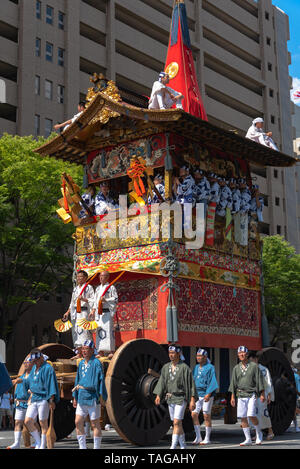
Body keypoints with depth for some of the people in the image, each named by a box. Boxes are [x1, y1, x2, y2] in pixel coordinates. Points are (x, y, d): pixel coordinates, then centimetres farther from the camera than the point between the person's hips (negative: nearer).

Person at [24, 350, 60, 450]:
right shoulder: (34, 368, 15)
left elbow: (51, 384, -13)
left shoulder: (47, 368, -8)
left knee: (43, 423, -3)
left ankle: (43, 446, 5)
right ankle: (38, 442, 14)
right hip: (34, 399, 7)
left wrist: (51, 400, -18)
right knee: (28, 421, 0)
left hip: (43, 399, -7)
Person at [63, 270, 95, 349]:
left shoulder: (89, 288, 0)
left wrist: (84, 299, -20)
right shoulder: (75, 289, 19)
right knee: (75, 332, 3)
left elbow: (93, 300, -7)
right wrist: (68, 312, 15)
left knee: (84, 332, -13)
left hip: (84, 312, -7)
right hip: (75, 313, 7)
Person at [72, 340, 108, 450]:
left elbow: (100, 380, -12)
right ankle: (82, 447, 14)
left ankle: (96, 448, 9)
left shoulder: (96, 363, -8)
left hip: (92, 398, -7)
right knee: (78, 422, 4)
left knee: (95, 424, 1)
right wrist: (75, 397, 18)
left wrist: (102, 396, -17)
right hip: (81, 398, 7)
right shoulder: (81, 363, 14)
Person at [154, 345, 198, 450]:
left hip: (181, 399, -6)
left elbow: (191, 384, -11)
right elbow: (162, 382, 4)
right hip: (170, 399, 6)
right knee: (177, 424, 12)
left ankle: (173, 447, -15)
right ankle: (183, 446, 24)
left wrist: (192, 400, -15)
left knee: (176, 423, -13)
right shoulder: (166, 367, 7)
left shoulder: (184, 368, -10)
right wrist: (158, 396, -8)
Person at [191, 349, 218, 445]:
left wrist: (208, 394, -21)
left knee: (206, 416, -2)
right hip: (197, 394, 6)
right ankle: (198, 437, 10)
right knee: (194, 414, 0)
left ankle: (207, 438, 6)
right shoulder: (196, 367, 14)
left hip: (207, 394, -6)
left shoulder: (210, 368, -6)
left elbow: (212, 382, -13)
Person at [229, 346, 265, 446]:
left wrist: (262, 394, -6)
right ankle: (248, 439, 7)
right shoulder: (236, 368, 10)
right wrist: (232, 397, 6)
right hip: (240, 395, 4)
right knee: (243, 417, 0)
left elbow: (259, 380, 0)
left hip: (251, 395, -4)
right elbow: (233, 383, 11)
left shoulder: (254, 366, 0)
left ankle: (259, 433, 11)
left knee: (251, 415, -14)